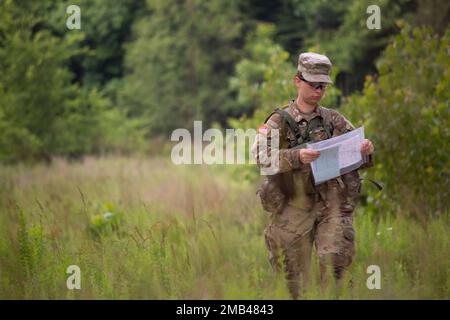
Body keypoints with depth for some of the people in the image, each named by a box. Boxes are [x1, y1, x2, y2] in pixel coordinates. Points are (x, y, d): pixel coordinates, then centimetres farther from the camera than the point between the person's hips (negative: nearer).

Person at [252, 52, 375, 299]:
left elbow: (356, 158, 15)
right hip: (294, 209, -2)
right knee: (295, 280, 4)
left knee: (335, 263, -15)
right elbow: (261, 155, -13)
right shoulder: (279, 122, 2)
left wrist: (366, 152, -9)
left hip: (332, 206, 2)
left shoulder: (335, 120, 11)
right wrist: (296, 156, -29)